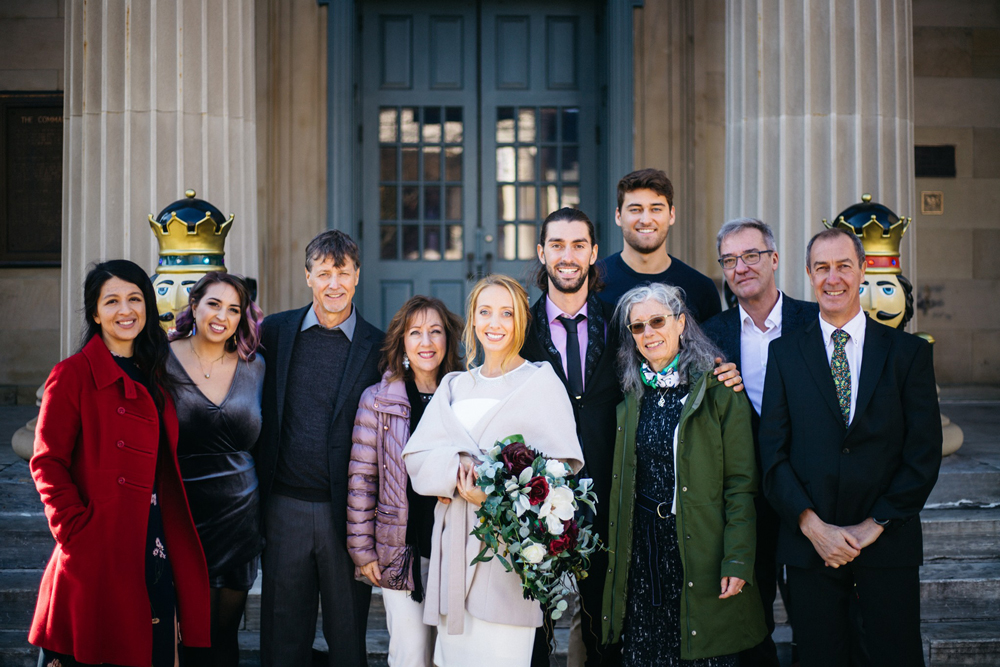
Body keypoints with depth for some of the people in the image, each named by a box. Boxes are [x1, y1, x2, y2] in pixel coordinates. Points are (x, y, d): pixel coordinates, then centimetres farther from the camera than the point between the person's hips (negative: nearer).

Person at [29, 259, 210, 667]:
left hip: (155, 553, 6)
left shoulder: (154, 377, 15)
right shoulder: (73, 374, -5)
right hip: (101, 554, -6)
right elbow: (47, 464, -9)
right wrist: (78, 533, -16)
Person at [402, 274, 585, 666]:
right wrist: (459, 468, -14)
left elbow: (562, 465, -6)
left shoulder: (541, 381, 4)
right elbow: (416, 459, 7)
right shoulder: (454, 386, 17)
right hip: (454, 542, 4)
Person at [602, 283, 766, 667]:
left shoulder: (719, 389, -4)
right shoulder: (631, 395, 10)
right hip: (642, 550, 4)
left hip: (699, 548, -3)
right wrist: (613, 553, 9)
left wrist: (737, 562, -13)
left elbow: (741, 483, -6)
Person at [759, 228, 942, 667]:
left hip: (888, 543, 0)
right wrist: (814, 526, -10)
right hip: (809, 544, 1)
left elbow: (924, 452, -2)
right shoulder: (784, 354, 6)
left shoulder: (909, 352, 3)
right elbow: (773, 453, 1)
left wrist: (873, 527, -8)